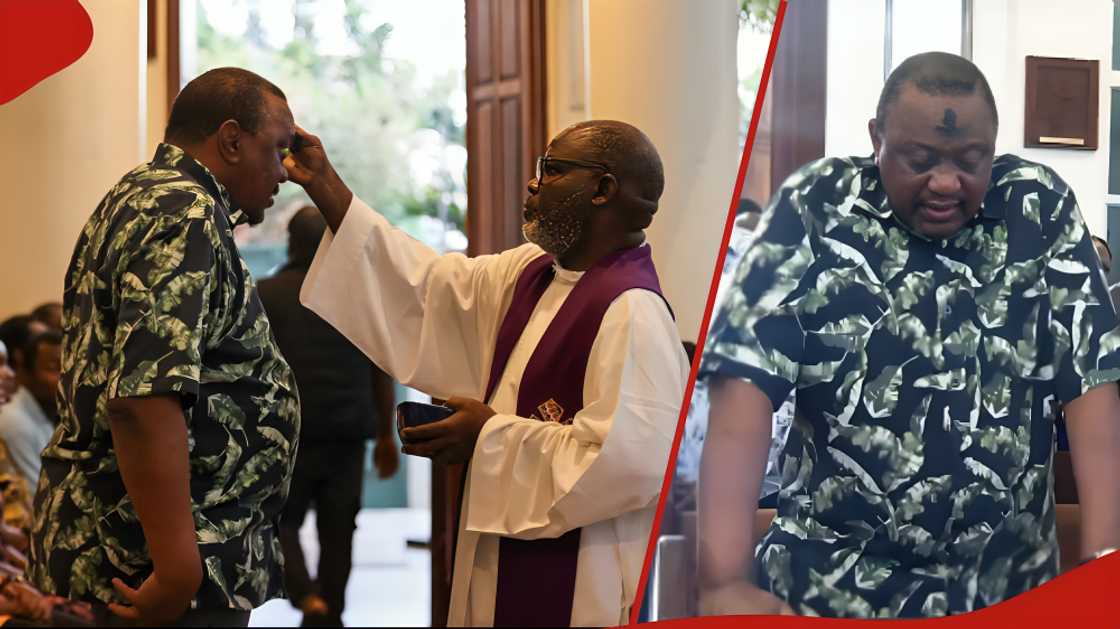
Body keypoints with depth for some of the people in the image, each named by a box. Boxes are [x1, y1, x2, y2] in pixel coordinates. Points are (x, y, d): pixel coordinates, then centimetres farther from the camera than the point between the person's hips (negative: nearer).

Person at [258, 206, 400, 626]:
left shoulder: (268, 294, -2)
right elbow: (381, 373, 7)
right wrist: (386, 435, 15)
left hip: (288, 433, -2)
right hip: (348, 434, 2)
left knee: (281, 521, 9)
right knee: (337, 531, 9)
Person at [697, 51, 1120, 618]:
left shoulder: (1041, 210, -3)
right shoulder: (815, 208, -9)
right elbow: (748, 380, -16)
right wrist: (724, 581, -25)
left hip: (1008, 590, 2)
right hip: (828, 587, -2)